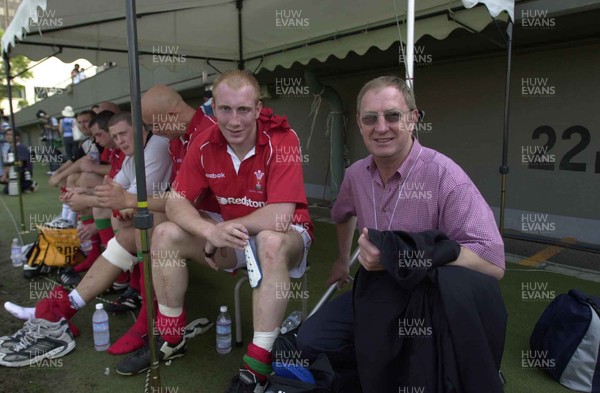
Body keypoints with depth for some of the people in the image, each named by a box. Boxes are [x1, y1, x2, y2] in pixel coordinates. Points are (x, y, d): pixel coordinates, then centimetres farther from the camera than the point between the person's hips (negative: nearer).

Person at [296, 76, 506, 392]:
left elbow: (493, 264, -30)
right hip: (376, 294, 6)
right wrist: (342, 260, 33)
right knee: (311, 339, -2)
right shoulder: (356, 174, 0)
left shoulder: (444, 176, -22)